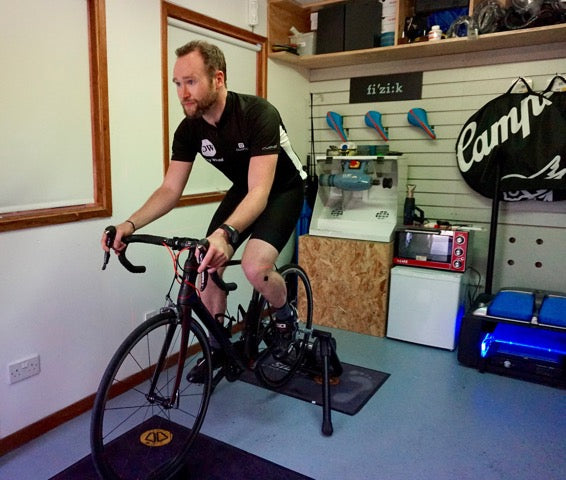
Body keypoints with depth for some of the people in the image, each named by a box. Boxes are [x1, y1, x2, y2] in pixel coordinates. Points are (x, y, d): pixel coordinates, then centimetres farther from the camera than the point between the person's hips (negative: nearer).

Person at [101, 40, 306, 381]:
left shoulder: (259, 114, -32)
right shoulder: (189, 128, -13)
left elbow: (260, 192, -39)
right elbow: (170, 190, -12)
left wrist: (225, 234, -57)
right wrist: (130, 224, -29)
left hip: (283, 189, -5)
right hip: (244, 189, 6)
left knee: (255, 267, -28)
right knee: (207, 264, -3)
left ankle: (287, 319, 5)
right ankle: (219, 346, 20)